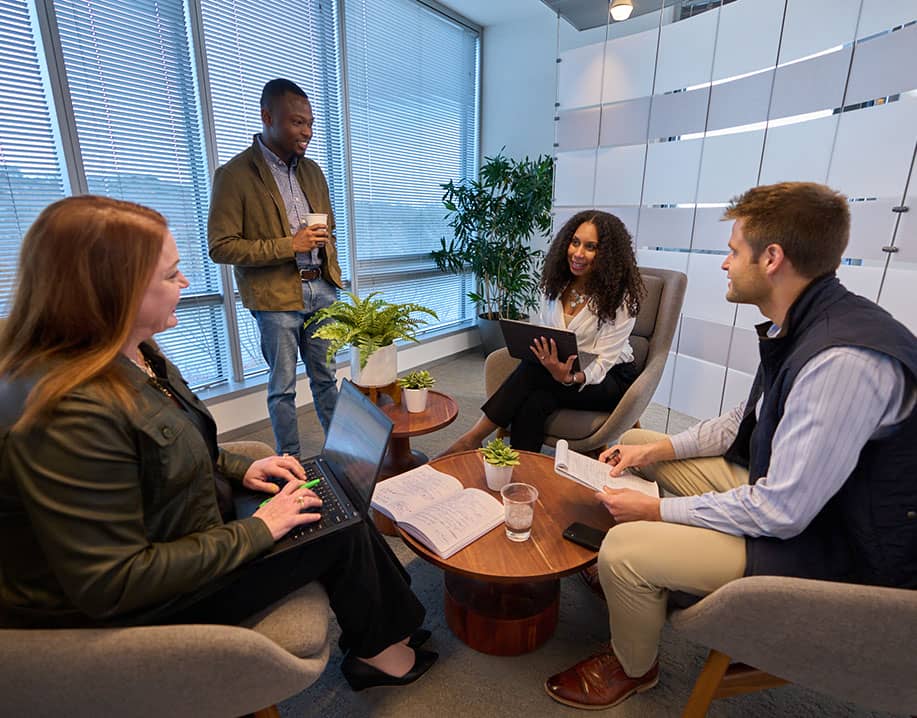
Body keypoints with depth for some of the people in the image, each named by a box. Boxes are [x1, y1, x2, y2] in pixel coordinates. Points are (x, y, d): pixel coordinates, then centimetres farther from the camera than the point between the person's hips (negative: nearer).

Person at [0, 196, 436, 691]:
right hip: (144, 608, -8)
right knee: (341, 534, -6)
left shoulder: (132, 355, -2)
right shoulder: (70, 412, -33)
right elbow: (110, 585, -29)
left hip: (187, 533, 8)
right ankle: (377, 651, 23)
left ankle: (388, 625, 24)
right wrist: (255, 531, -23)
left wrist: (238, 468, 0)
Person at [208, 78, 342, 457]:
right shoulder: (234, 174, -7)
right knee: (283, 387, 5)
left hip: (320, 290, 6)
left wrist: (332, 277, 15)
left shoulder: (312, 170, 12)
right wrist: (288, 245, -17)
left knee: (325, 376, 14)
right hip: (276, 297, -5)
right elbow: (220, 247, -11)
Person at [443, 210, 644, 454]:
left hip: (611, 378, -4)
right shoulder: (556, 282, 0)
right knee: (534, 403, -33)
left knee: (535, 369, -32)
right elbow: (538, 334, 2)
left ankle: (474, 437, -25)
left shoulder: (620, 298, -16)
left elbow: (602, 363, -19)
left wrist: (571, 378, -40)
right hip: (561, 369, 4)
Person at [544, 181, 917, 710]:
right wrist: (660, 449, 1)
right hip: (782, 485, 9)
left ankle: (633, 669, 11)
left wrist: (659, 510, -20)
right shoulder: (802, 327, -2)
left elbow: (781, 512, -30)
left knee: (625, 547, -23)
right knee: (636, 444, 12)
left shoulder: (844, 360, -33)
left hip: (831, 545, -9)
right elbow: (749, 421, 10)